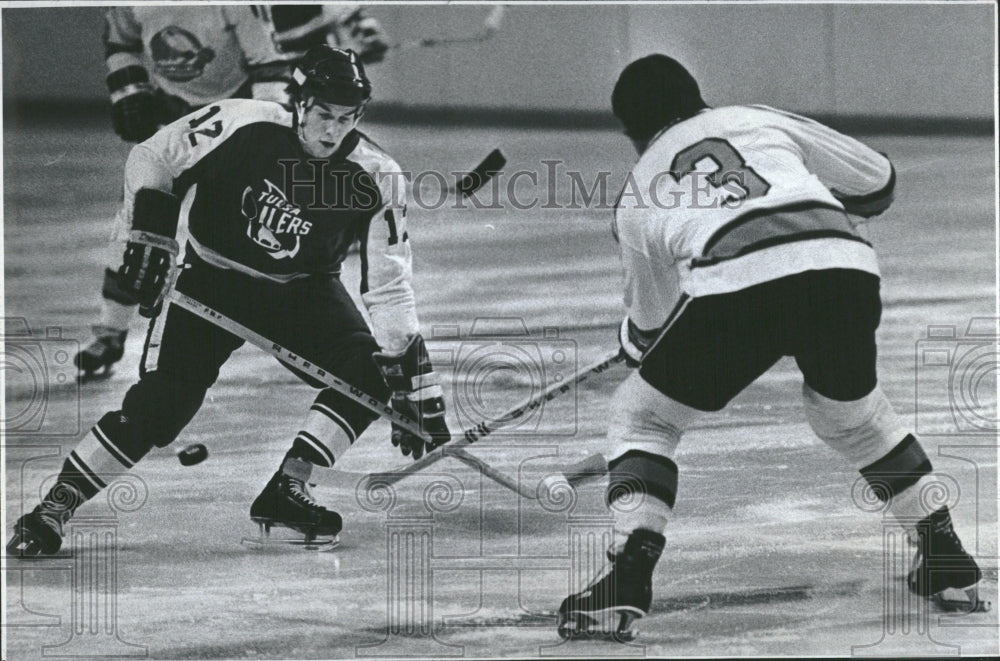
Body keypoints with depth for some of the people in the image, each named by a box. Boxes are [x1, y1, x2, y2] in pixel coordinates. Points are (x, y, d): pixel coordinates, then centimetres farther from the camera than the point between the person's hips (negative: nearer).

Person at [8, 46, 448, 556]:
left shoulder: (377, 179, -17)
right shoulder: (241, 127, -22)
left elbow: (389, 288, -14)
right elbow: (152, 160, -7)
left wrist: (416, 396, -18)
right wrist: (148, 240, -12)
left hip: (302, 289, 3)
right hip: (212, 279, -3)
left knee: (367, 373, -20)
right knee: (159, 405, -16)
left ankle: (287, 491, -10)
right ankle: (49, 512, -7)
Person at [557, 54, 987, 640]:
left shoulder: (637, 195, 28)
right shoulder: (760, 120, 31)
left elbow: (651, 328, 36)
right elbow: (877, 182, 32)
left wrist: (634, 342, 60)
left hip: (737, 282, -3)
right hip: (845, 265, 3)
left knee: (642, 416, 19)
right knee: (852, 412, 32)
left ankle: (630, 575, 1)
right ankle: (946, 558, 31)